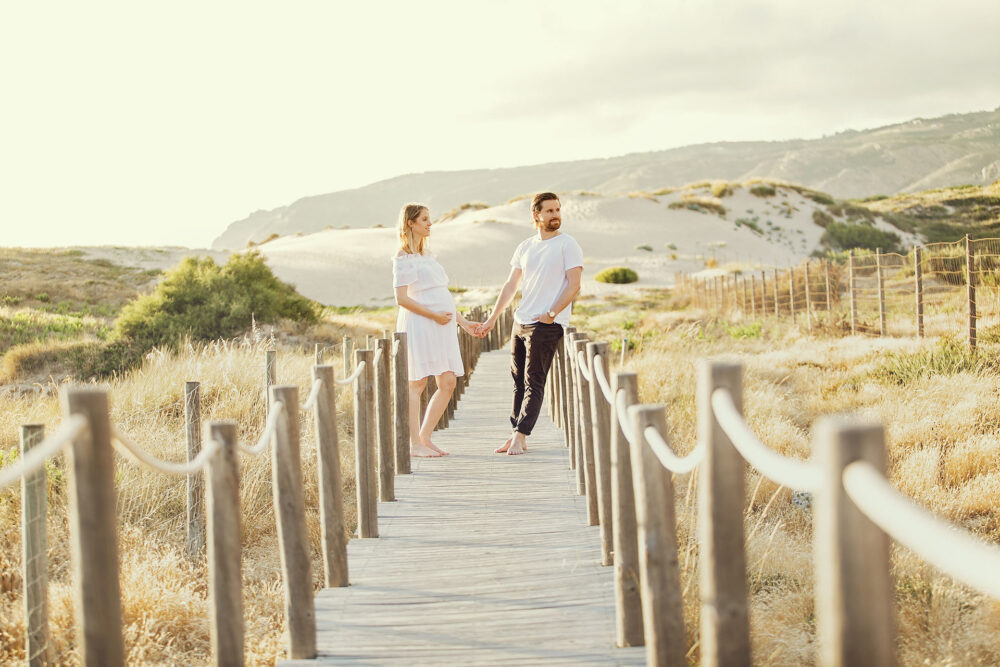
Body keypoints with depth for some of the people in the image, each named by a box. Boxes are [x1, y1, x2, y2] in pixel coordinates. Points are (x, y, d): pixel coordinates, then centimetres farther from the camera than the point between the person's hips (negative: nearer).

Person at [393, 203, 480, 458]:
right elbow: (402, 298, -13)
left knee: (448, 383, 3)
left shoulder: (428, 255, 20)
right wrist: (433, 315, -17)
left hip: (441, 326, 8)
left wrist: (463, 321, 19)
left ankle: (424, 437, 10)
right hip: (418, 325, -8)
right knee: (417, 384, -5)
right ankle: (414, 443, -1)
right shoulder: (404, 258, -6)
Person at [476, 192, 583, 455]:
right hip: (520, 322, 6)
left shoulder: (567, 244, -2)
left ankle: (520, 438, -9)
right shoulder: (525, 246, 15)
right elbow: (511, 285, 18)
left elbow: (573, 284, -9)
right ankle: (516, 436, 13)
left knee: (534, 383, -8)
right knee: (519, 381, 8)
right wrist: (493, 318, 14)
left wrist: (551, 313, -16)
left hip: (547, 325, -6)